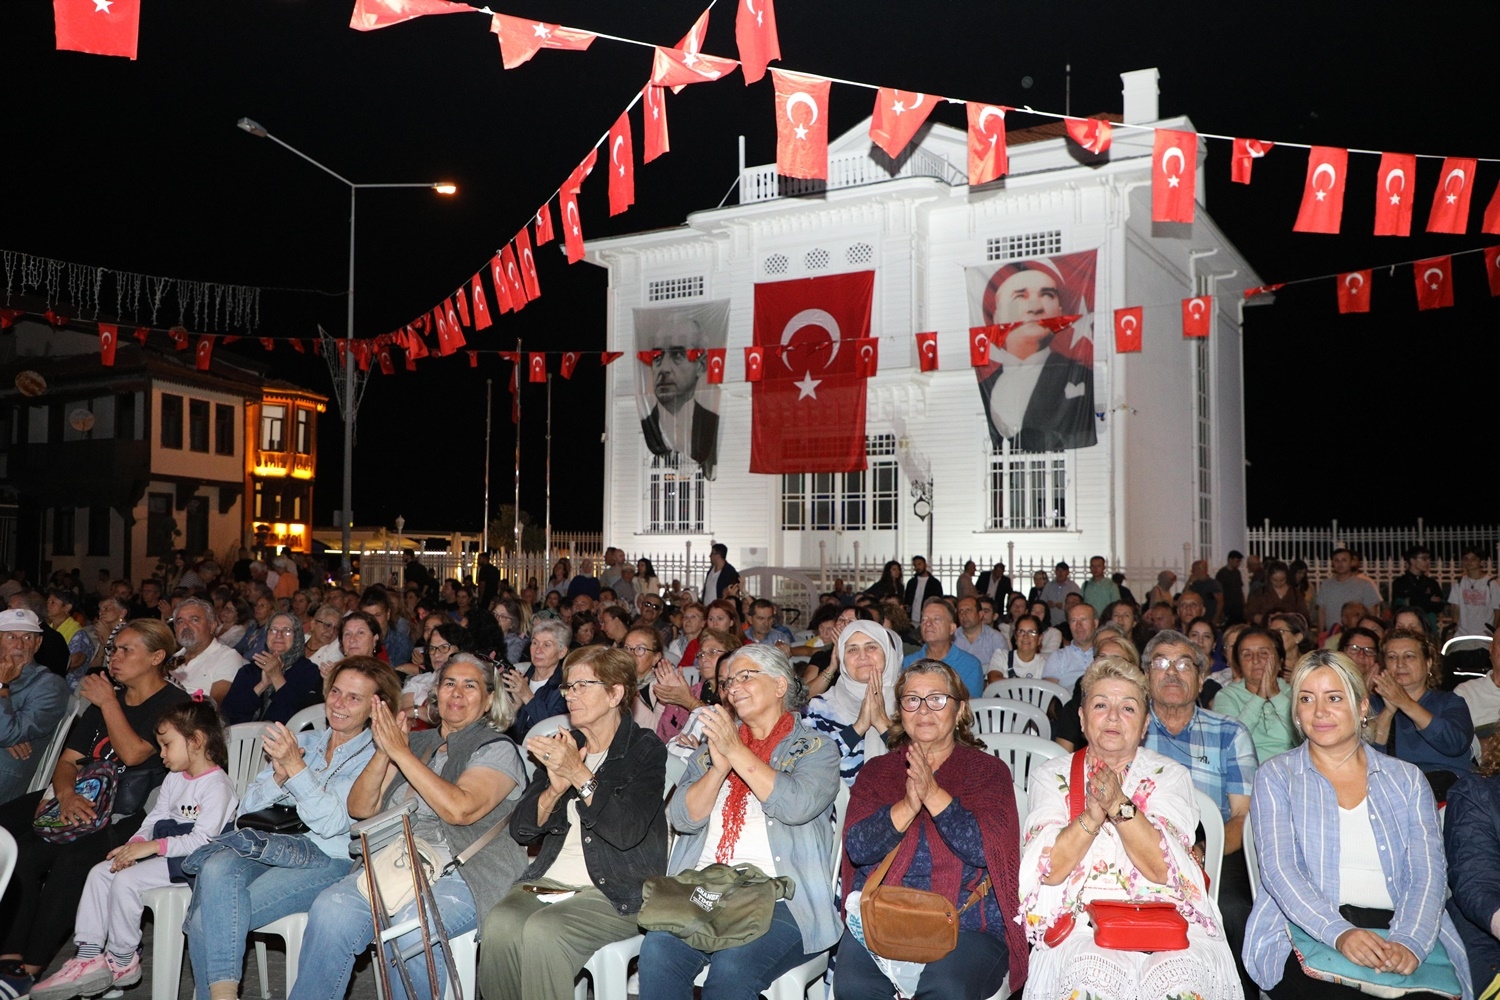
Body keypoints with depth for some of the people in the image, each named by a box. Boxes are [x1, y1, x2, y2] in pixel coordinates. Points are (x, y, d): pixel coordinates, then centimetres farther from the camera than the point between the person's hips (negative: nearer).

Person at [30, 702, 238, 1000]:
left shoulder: (217, 785, -16)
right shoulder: (174, 778, 16)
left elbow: (203, 839, -23)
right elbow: (155, 818, 12)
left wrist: (152, 846, -25)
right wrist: (134, 844, -7)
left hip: (191, 858, -10)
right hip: (163, 851, 10)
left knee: (125, 880, -22)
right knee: (99, 873, -1)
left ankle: (122, 962, -3)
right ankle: (89, 958, 0)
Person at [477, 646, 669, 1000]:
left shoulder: (646, 749, -2)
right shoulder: (561, 746, 14)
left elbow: (627, 832, -17)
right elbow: (521, 830, 9)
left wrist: (578, 774, -18)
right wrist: (555, 788, -10)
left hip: (617, 890, -5)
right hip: (548, 880, 5)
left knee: (542, 929, -31)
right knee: (499, 923, -26)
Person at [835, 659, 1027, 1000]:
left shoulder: (989, 771, 7)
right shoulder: (875, 771, 13)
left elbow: (988, 849, -9)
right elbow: (856, 847, -1)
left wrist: (933, 794, -17)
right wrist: (908, 805, -15)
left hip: (966, 922, -1)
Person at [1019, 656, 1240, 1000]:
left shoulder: (1170, 775, 9)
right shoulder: (1051, 777, 9)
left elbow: (1162, 868, -6)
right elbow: (1049, 870, -5)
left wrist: (1118, 804, -21)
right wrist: (1092, 815, -20)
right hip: (1082, 923, -1)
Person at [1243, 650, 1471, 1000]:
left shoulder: (1407, 779, 14)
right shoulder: (1276, 777, 8)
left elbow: (1428, 873, 2)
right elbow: (1279, 869, -5)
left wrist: (1409, 942, -18)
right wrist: (1339, 932, -23)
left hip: (1396, 932, 2)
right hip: (1305, 932, -2)